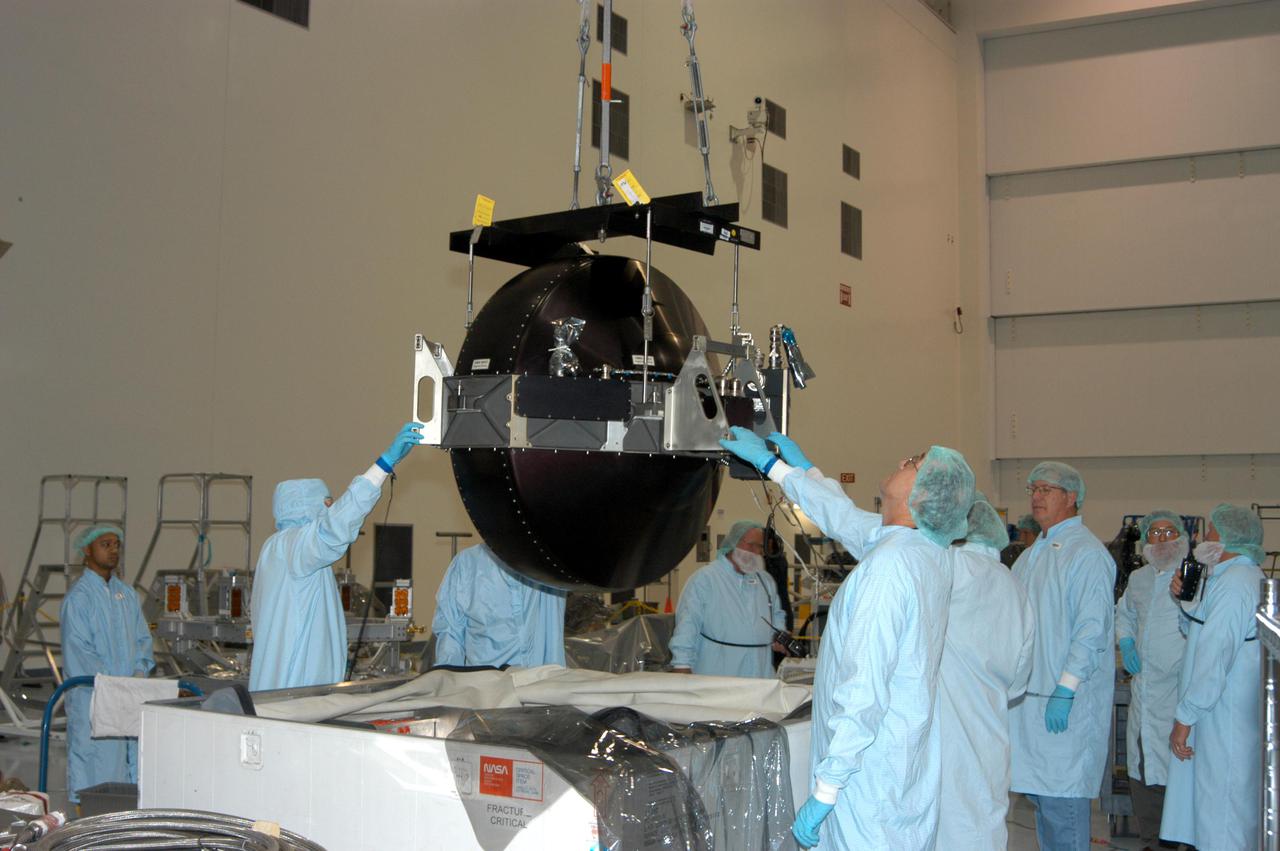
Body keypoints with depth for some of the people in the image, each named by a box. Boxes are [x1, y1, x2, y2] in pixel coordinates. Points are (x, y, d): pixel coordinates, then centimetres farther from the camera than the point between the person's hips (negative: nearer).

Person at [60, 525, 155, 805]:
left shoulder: (126, 593, 13)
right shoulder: (78, 597, -8)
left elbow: (143, 637, 14)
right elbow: (78, 651, -13)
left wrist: (140, 672, -5)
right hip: (91, 697, -6)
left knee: (131, 759, 8)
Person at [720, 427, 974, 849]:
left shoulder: (888, 564, -23)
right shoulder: (934, 554, 5)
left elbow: (863, 694, -25)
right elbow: (843, 517, 22)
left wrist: (823, 794, -19)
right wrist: (771, 463, 32)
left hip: (873, 779, -9)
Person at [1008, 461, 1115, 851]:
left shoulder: (1087, 553, -11)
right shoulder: (1031, 555, 17)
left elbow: (1093, 631, -17)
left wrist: (1065, 691, -21)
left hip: (1065, 704, -9)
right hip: (1027, 696, 9)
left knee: (1061, 799, -5)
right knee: (1038, 794, 13)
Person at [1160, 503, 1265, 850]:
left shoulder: (1233, 583, -17)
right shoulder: (1248, 577, 17)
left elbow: (1215, 656, -22)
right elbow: (1200, 633, 24)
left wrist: (1185, 718, -19)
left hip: (1224, 717, -11)